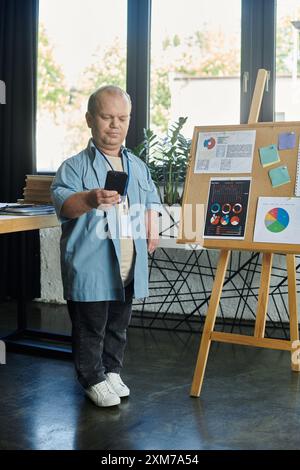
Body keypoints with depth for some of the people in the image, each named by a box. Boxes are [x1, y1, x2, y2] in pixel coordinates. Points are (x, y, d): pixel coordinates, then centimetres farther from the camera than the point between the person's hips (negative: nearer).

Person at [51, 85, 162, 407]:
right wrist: (90, 199, -46)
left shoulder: (138, 166, 12)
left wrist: (152, 229, 10)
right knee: (90, 327, 5)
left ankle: (112, 370, 36)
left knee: (118, 326, 18)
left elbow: (151, 201, 26)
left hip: (129, 267, 6)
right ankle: (94, 379, 23)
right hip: (90, 268, -5)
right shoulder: (75, 166, -9)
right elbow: (62, 201, -26)